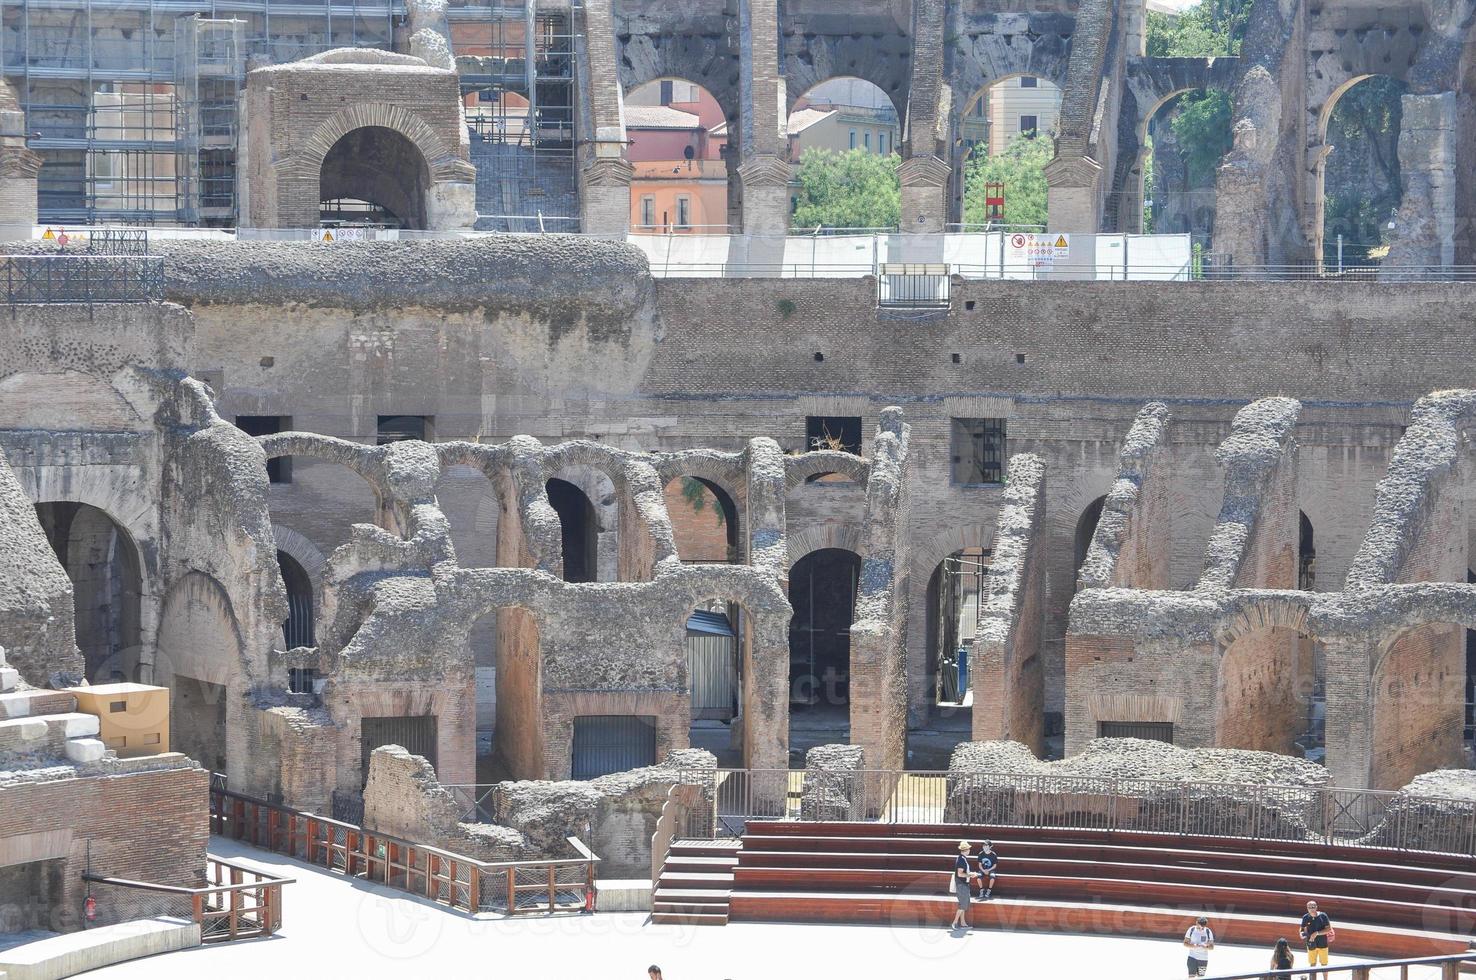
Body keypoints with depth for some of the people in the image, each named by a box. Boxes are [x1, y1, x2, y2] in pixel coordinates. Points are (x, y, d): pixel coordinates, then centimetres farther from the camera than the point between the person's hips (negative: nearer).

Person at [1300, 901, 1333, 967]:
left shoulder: (1323, 916, -11)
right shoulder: (1306, 918, -3)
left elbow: (1328, 929, -12)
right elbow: (1303, 929, 8)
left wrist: (1317, 933, -23)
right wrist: (1302, 935, -16)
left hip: (1322, 944, -2)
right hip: (1311, 944, 2)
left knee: (1324, 964, 8)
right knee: (1312, 964, 9)